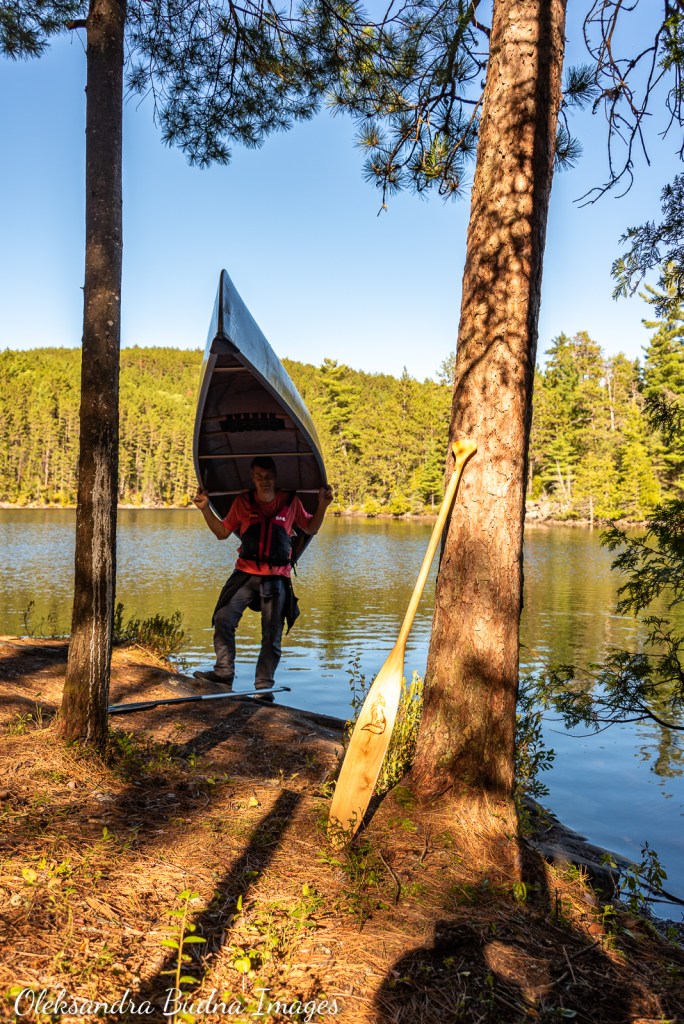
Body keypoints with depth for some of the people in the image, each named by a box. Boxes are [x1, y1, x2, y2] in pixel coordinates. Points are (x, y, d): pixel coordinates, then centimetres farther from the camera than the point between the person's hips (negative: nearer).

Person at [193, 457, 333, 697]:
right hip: (245, 573, 1)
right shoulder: (242, 501, 5)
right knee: (223, 619, -11)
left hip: (276, 578, -1)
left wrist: (322, 505, 2)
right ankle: (224, 672, 1)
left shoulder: (290, 502, 3)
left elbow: (311, 528, 16)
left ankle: (264, 686, 9)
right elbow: (222, 532, 13)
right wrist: (205, 509, 3)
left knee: (272, 636, 1)